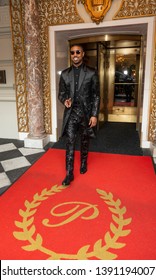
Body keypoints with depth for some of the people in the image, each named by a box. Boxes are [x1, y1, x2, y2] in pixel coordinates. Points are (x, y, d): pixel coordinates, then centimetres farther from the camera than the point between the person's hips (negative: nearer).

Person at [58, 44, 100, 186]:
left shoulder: (92, 73, -2)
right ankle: (69, 174, 5)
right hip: (71, 113, 1)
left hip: (86, 113, -1)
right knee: (70, 143, -2)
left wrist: (94, 115, -9)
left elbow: (96, 96, -3)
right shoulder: (65, 73, 5)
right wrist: (65, 100, -15)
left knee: (85, 142, 14)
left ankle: (83, 163, 37)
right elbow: (61, 93, 9)